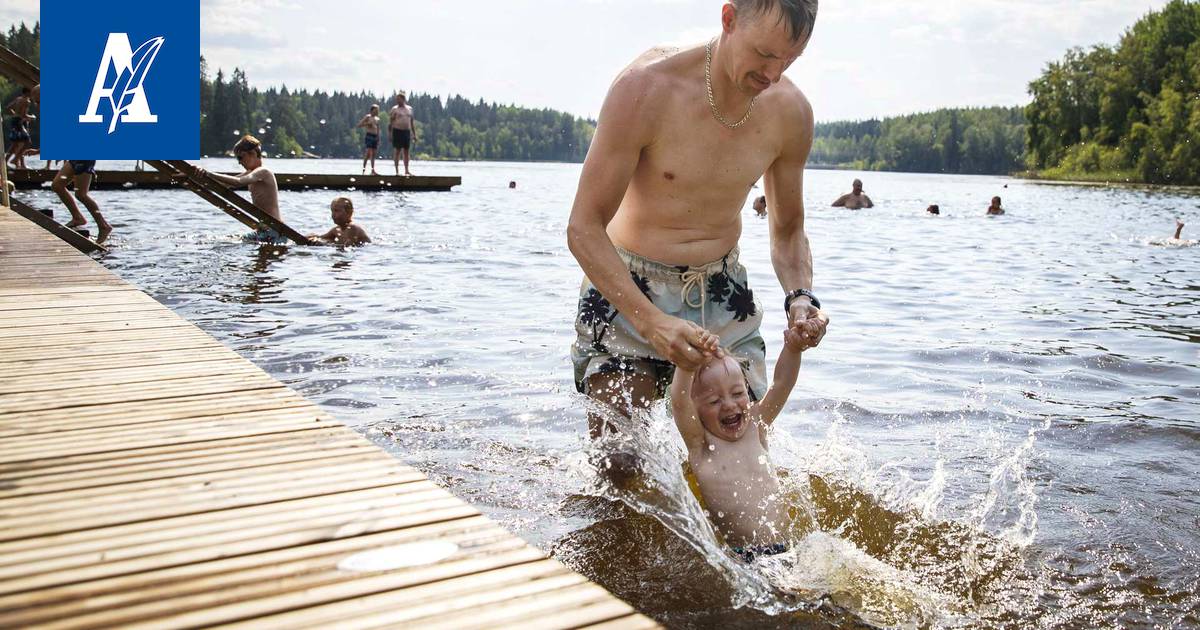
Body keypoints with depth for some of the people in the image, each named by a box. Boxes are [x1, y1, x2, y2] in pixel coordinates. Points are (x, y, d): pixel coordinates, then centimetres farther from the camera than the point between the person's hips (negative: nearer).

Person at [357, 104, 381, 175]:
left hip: (375, 137, 6)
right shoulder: (368, 117, -2)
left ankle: (373, 170, 7)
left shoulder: (377, 119, 16)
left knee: (373, 154, 6)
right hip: (369, 136, -6)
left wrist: (378, 139, 16)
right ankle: (364, 169, -11)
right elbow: (359, 124, -7)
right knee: (368, 153, -13)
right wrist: (367, 123, -17)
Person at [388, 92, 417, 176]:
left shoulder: (409, 108, 11)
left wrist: (414, 134, 12)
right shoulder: (394, 109, 0)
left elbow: (412, 122, 15)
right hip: (397, 131, -4)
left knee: (406, 151, 6)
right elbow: (390, 123, -2)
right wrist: (390, 134, -10)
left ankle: (406, 170, 11)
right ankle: (397, 171, -2)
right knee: (397, 151, -4)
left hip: (407, 131, 4)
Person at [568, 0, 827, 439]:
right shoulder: (646, 87, -21)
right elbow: (584, 228, -20)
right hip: (625, 291, -4)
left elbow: (788, 230, 10)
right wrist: (650, 322, -32)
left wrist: (799, 296, -12)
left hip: (724, 297, 4)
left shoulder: (790, 111, -6)